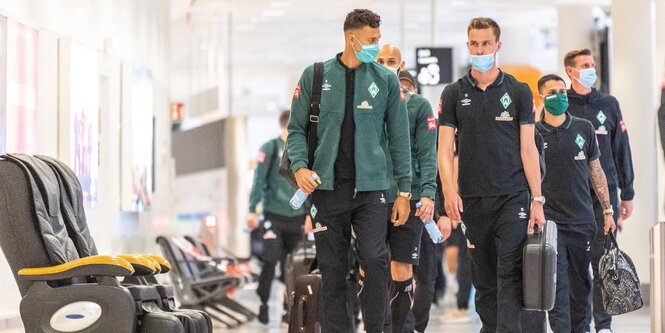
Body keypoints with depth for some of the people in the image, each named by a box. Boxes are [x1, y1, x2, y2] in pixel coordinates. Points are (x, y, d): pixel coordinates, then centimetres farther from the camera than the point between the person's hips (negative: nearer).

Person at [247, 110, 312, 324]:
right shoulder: (270, 149, -3)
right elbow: (259, 182, -4)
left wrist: (311, 213, 11)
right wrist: (252, 210, -8)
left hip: (297, 218, 3)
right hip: (274, 216, -3)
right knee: (270, 260, -9)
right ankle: (263, 304, 4)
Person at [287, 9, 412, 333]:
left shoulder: (386, 80, 6)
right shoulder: (314, 76, 5)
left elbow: (399, 138, 8)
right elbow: (297, 129, 8)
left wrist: (404, 190, 5)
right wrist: (299, 166, -10)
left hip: (371, 187, 0)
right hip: (327, 188, 1)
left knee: (374, 260, -14)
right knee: (332, 270, 3)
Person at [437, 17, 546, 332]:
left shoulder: (518, 92, 4)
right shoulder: (454, 94, 7)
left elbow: (528, 149, 2)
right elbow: (445, 148, 2)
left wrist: (537, 199, -4)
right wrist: (449, 189, -13)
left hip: (513, 197, -2)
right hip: (472, 200, 2)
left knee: (510, 273, -10)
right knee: (483, 277, 9)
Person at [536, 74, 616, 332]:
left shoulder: (584, 128, 8)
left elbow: (596, 171, 14)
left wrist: (607, 210, 11)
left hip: (583, 221, 3)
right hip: (549, 222, -3)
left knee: (581, 284, 9)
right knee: (557, 284, -9)